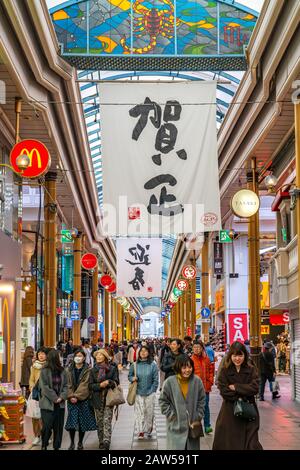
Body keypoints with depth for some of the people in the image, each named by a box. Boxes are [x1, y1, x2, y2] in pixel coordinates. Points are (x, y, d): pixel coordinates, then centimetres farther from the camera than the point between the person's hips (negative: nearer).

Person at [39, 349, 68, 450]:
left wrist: (62, 397, -8)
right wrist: (55, 398, -12)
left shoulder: (62, 371, 8)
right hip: (47, 403, -5)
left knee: (59, 427, 6)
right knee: (47, 426, -4)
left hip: (60, 404, 5)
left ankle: (57, 446, 16)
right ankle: (44, 446, 14)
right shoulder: (45, 371, -7)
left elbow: (65, 385, 7)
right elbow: (44, 387, -11)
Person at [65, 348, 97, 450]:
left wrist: (77, 396, -17)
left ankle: (80, 443, 17)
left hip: (83, 399, -2)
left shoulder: (87, 370, -2)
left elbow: (84, 385, -10)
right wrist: (70, 396, -11)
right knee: (71, 421, -5)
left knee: (82, 422, 3)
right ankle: (72, 443, 8)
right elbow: (68, 384, 3)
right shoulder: (70, 370, 8)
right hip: (72, 399, 2)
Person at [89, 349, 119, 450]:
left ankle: (106, 441, -19)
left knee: (107, 421, -13)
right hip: (97, 399, 3)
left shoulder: (112, 368, 2)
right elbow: (91, 385, 5)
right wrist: (100, 385, -13)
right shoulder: (93, 370, 10)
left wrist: (108, 382, -18)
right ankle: (101, 442, 17)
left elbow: (116, 382, 2)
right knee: (99, 421, 7)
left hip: (108, 397, -3)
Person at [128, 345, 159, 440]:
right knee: (139, 412, -3)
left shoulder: (153, 365, -2)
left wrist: (152, 391, -5)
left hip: (149, 393, -1)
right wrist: (132, 378, -10)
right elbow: (129, 376, 12)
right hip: (138, 393, 1)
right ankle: (140, 432, -1)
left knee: (149, 412, 6)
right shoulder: (134, 365, 3)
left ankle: (148, 431, 20)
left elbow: (155, 379, 0)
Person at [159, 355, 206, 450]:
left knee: (193, 447, 11)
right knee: (176, 447, -1)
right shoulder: (169, 382, -11)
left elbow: (202, 400, 3)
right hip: (176, 426, -2)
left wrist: (198, 418, 0)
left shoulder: (197, 381, -6)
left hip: (193, 425, 2)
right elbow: (163, 401, -2)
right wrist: (171, 415, -7)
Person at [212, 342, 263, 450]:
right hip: (230, 412, -1)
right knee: (229, 444, 3)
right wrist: (243, 395, -11)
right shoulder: (224, 371, 0)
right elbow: (224, 391, -9)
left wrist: (235, 387, -10)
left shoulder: (251, 370, 3)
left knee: (251, 444, 0)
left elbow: (254, 388, -9)